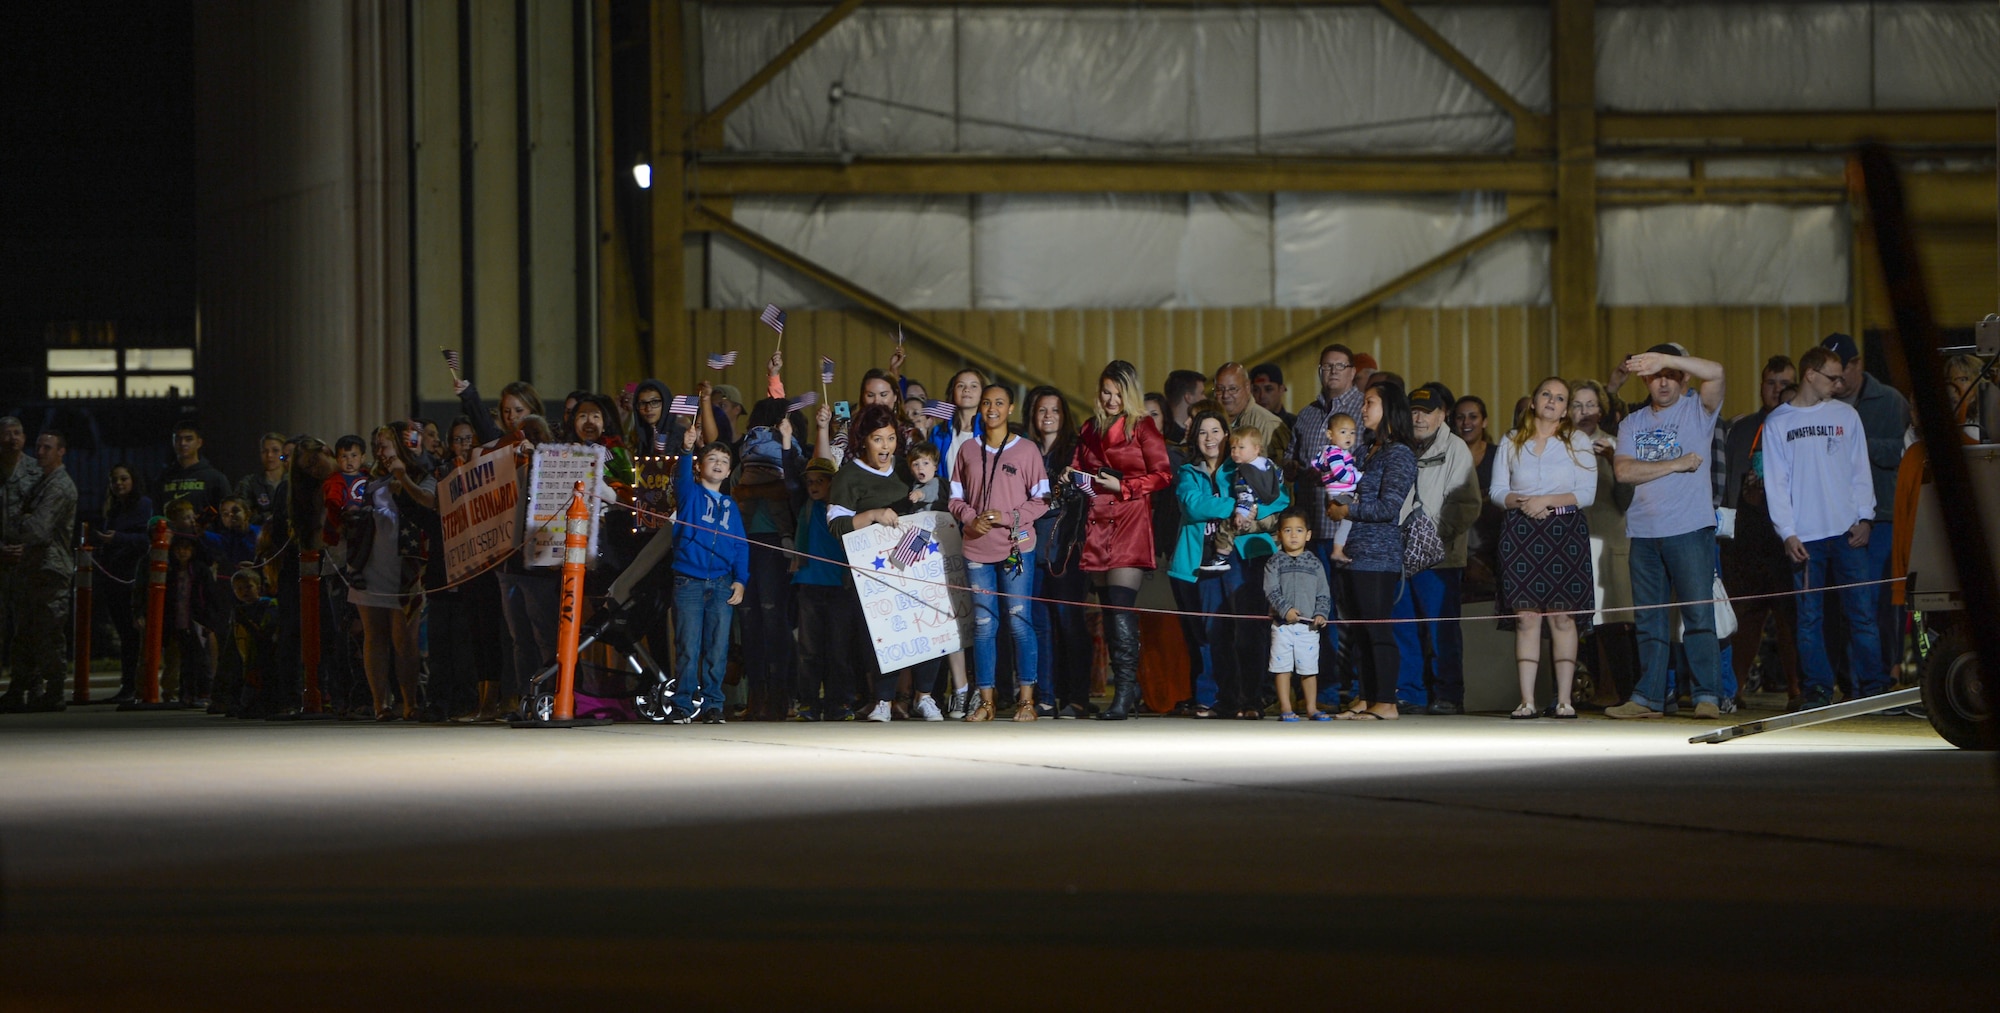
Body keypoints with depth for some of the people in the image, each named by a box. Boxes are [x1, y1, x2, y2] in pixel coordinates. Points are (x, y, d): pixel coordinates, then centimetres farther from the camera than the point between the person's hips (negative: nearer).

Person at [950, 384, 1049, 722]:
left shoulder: (1026, 450, 1)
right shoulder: (967, 451, 10)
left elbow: (1041, 500, 1)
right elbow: (956, 498, 14)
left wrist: (1007, 517, -12)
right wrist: (971, 517, -7)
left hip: (1016, 547, -3)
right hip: (977, 549, 3)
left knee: (1019, 622, -4)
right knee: (983, 624, 3)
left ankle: (1026, 699, 2)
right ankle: (985, 701, 7)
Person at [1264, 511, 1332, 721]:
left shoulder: (1314, 565, 8)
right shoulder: (1275, 563, 3)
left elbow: (1323, 594, 8)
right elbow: (1271, 591, -7)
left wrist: (1321, 613, -8)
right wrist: (1285, 609, -20)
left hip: (1308, 626, 1)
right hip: (1282, 625, -1)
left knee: (1309, 668, 6)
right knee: (1282, 666, -1)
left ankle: (1312, 708, 14)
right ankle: (1285, 708, 5)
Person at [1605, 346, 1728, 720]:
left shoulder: (1697, 410, 6)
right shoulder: (1633, 423, 15)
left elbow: (1715, 372, -14)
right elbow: (1624, 470, 0)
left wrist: (1665, 358, -24)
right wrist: (1675, 465, -8)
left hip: (1690, 528, -4)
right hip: (1644, 531, 4)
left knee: (1699, 614, -8)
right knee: (1649, 620, 7)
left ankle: (1708, 696, -9)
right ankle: (1648, 697, 10)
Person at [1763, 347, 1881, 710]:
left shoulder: (1846, 415, 10)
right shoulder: (1777, 423, 5)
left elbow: (1860, 471, 10)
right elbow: (1775, 483, 2)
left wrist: (1864, 517, -2)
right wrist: (1787, 533, -7)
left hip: (1848, 531, 1)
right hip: (1804, 537, -1)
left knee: (1862, 610, -2)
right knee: (1809, 615, 0)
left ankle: (1874, 683, 1)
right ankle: (1818, 689, 4)